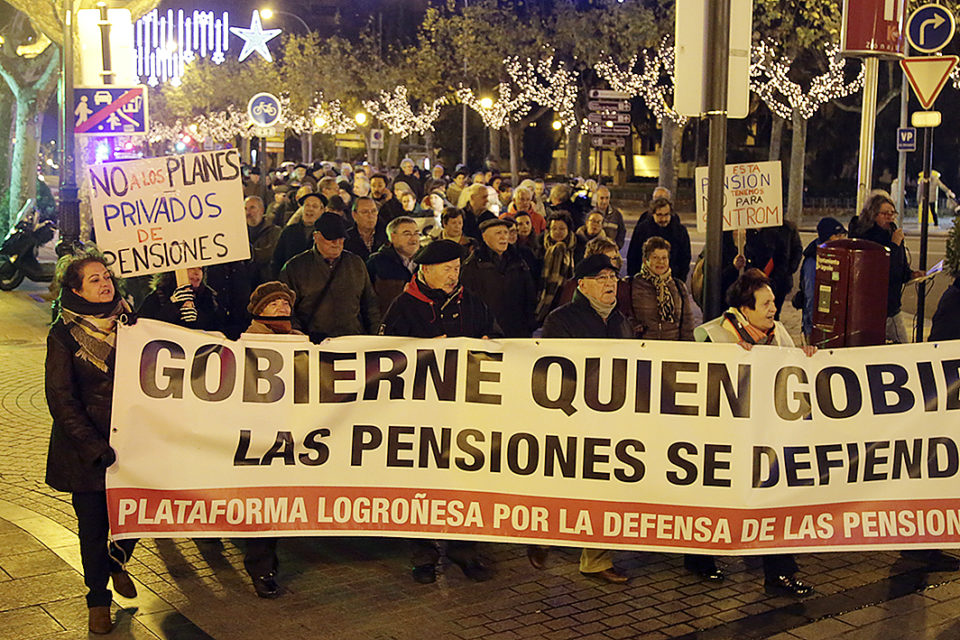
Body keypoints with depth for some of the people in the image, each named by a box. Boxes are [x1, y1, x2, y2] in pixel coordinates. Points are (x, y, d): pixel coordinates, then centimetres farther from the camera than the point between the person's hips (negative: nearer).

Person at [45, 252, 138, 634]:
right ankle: (98, 599, 26)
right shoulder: (64, 335, -8)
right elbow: (61, 400, -10)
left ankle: (117, 562, 38)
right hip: (84, 447, -3)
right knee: (93, 525, 6)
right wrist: (95, 447, -15)